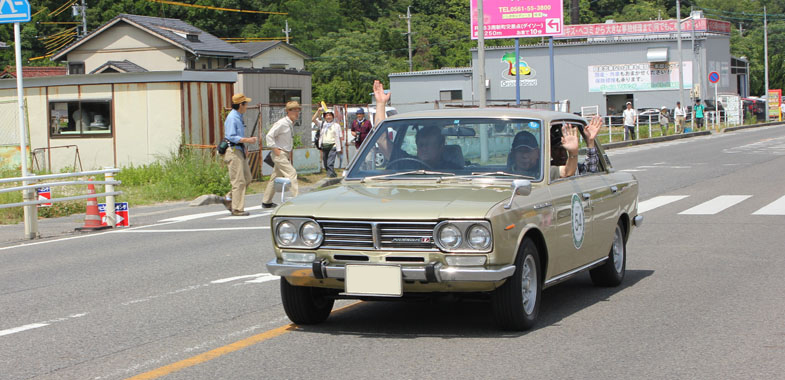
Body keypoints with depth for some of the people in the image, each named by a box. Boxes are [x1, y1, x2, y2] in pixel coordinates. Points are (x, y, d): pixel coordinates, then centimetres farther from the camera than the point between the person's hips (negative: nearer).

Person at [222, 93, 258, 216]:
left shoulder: (238, 117, 18)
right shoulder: (232, 118, -14)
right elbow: (231, 137, -21)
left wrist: (249, 139, 16)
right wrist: (247, 140, -22)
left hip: (239, 151, 10)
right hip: (233, 151, -10)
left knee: (247, 178, 10)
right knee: (239, 181, -9)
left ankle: (229, 199, 17)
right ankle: (237, 209, -5)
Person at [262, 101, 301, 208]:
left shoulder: (291, 124, 12)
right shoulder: (281, 123, -16)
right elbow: (269, 136, -18)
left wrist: (289, 152, 18)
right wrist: (276, 150, -18)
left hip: (286, 154, 9)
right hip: (280, 155, -9)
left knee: (275, 177, 13)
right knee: (292, 173, -14)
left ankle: (266, 202, 20)